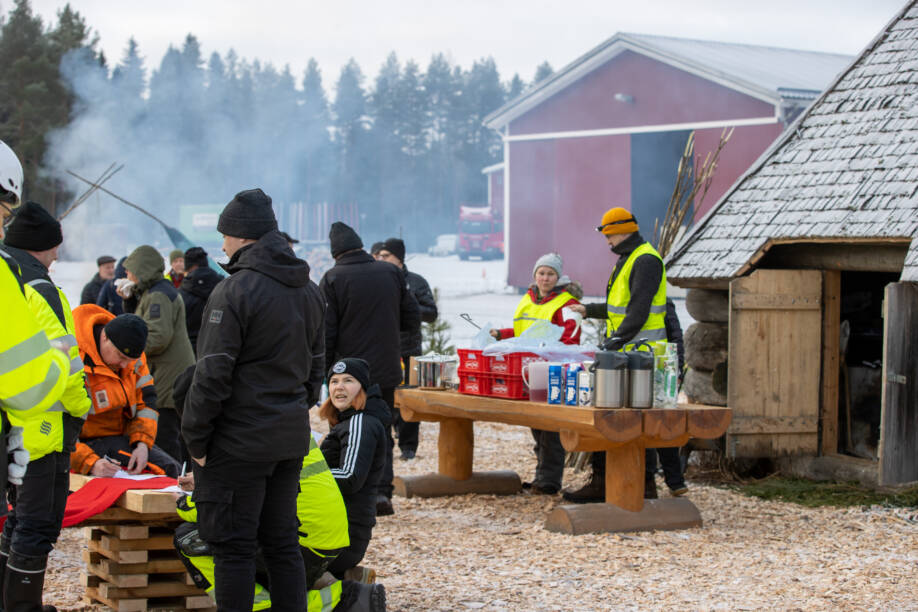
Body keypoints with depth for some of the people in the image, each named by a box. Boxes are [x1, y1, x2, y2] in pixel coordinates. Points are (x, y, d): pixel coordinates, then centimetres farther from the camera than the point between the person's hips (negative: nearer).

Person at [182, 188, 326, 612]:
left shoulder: (234, 291, -14)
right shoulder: (308, 291, 13)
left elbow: (212, 375, -16)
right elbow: (315, 369, 19)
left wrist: (196, 438, -9)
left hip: (240, 440, -8)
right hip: (291, 439, 8)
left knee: (234, 546, -2)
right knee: (282, 542, 14)